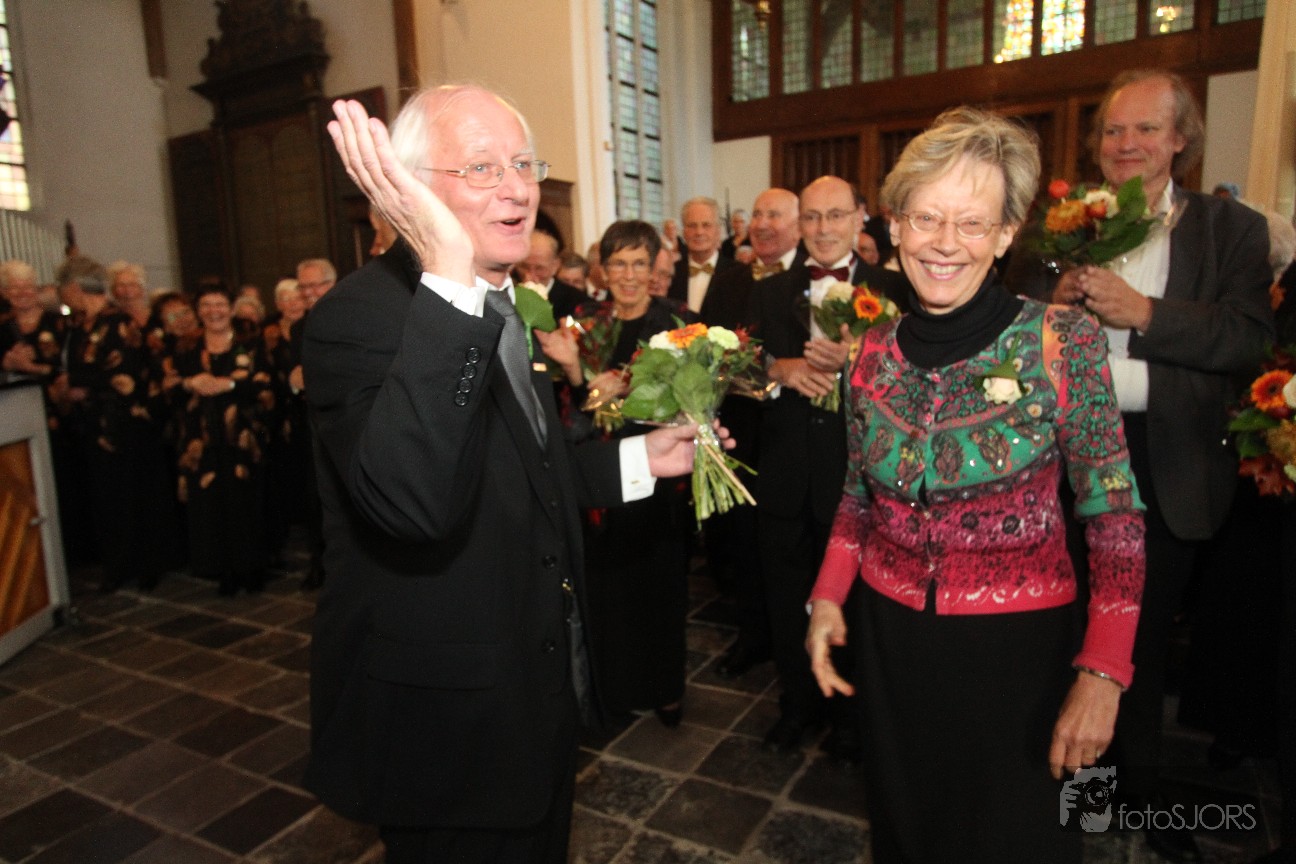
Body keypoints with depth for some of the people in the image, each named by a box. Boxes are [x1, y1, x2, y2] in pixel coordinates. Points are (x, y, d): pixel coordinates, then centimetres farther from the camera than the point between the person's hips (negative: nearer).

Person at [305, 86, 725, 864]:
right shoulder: (360, 317, -23)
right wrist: (448, 279, -44)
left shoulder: (502, 306, 5)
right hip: (446, 727, -8)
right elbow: (416, 500, -40)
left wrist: (638, 459, 6)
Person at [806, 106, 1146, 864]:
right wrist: (828, 597, -4)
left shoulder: (1064, 341, -13)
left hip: (1016, 642, -3)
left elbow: (1115, 517, -11)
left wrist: (1102, 673, -17)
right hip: (889, 638, 3)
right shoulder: (875, 354, -3)